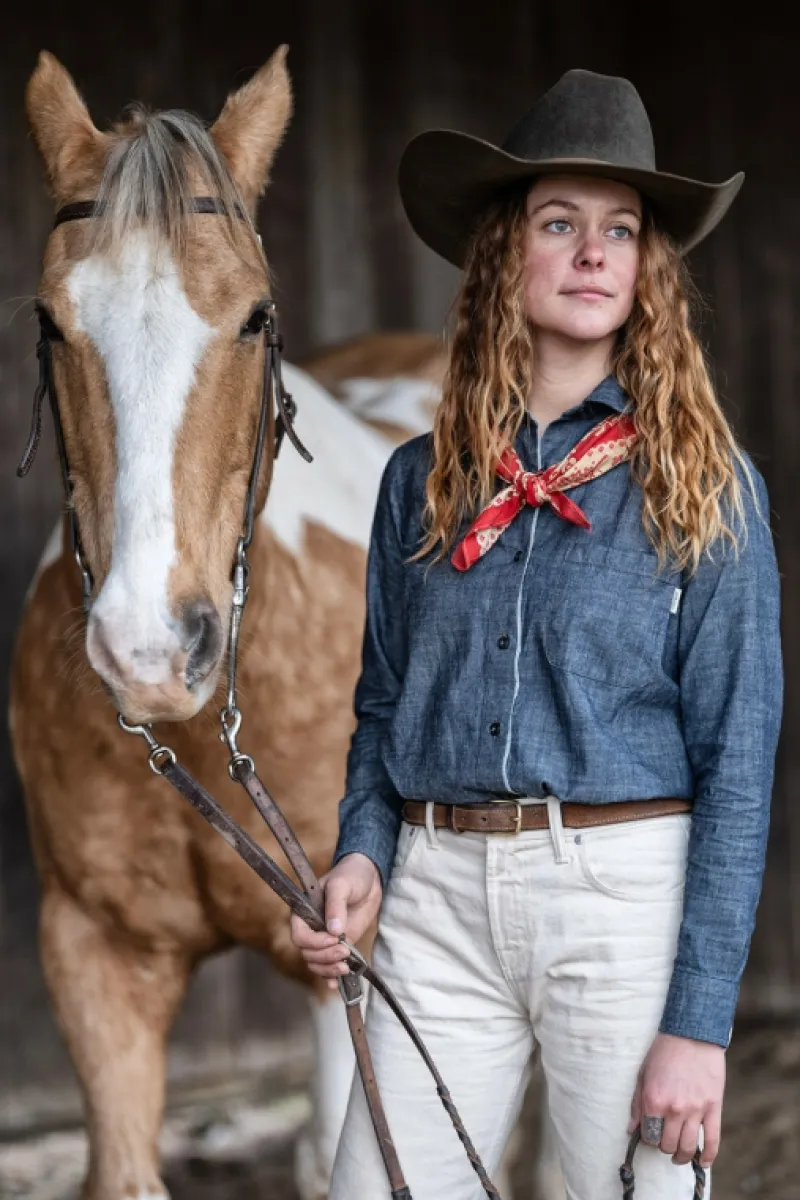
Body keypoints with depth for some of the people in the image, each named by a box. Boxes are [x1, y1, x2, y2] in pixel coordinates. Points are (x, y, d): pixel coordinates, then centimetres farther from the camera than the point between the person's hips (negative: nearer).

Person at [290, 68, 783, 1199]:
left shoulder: (706, 483, 0)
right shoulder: (421, 478, 10)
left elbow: (737, 756, -4)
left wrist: (699, 1021, -11)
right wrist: (363, 854, -3)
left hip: (626, 890, -3)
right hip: (439, 893, 3)